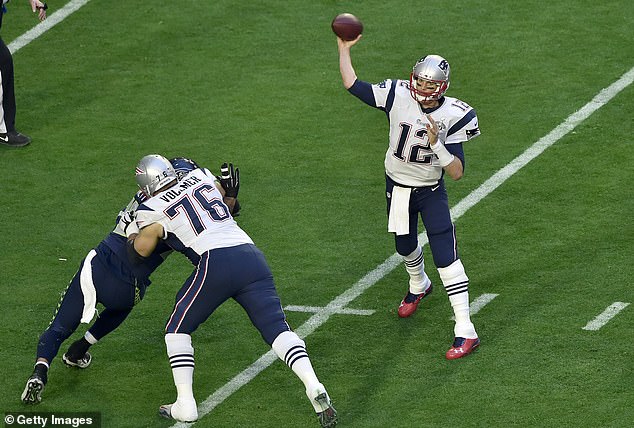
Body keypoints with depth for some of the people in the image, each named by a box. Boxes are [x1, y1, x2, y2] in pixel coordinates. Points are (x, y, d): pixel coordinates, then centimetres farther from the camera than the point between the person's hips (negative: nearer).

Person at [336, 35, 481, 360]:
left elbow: (457, 173, -23)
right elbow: (352, 84, -11)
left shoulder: (453, 116, -22)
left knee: (446, 257, -13)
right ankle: (418, 286, 59)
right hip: (397, 188, 3)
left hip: (431, 193, -3)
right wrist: (344, 49, -11)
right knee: (405, 247, 23)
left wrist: (437, 144, -37)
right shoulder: (398, 96, -17)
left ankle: (465, 332, -13)